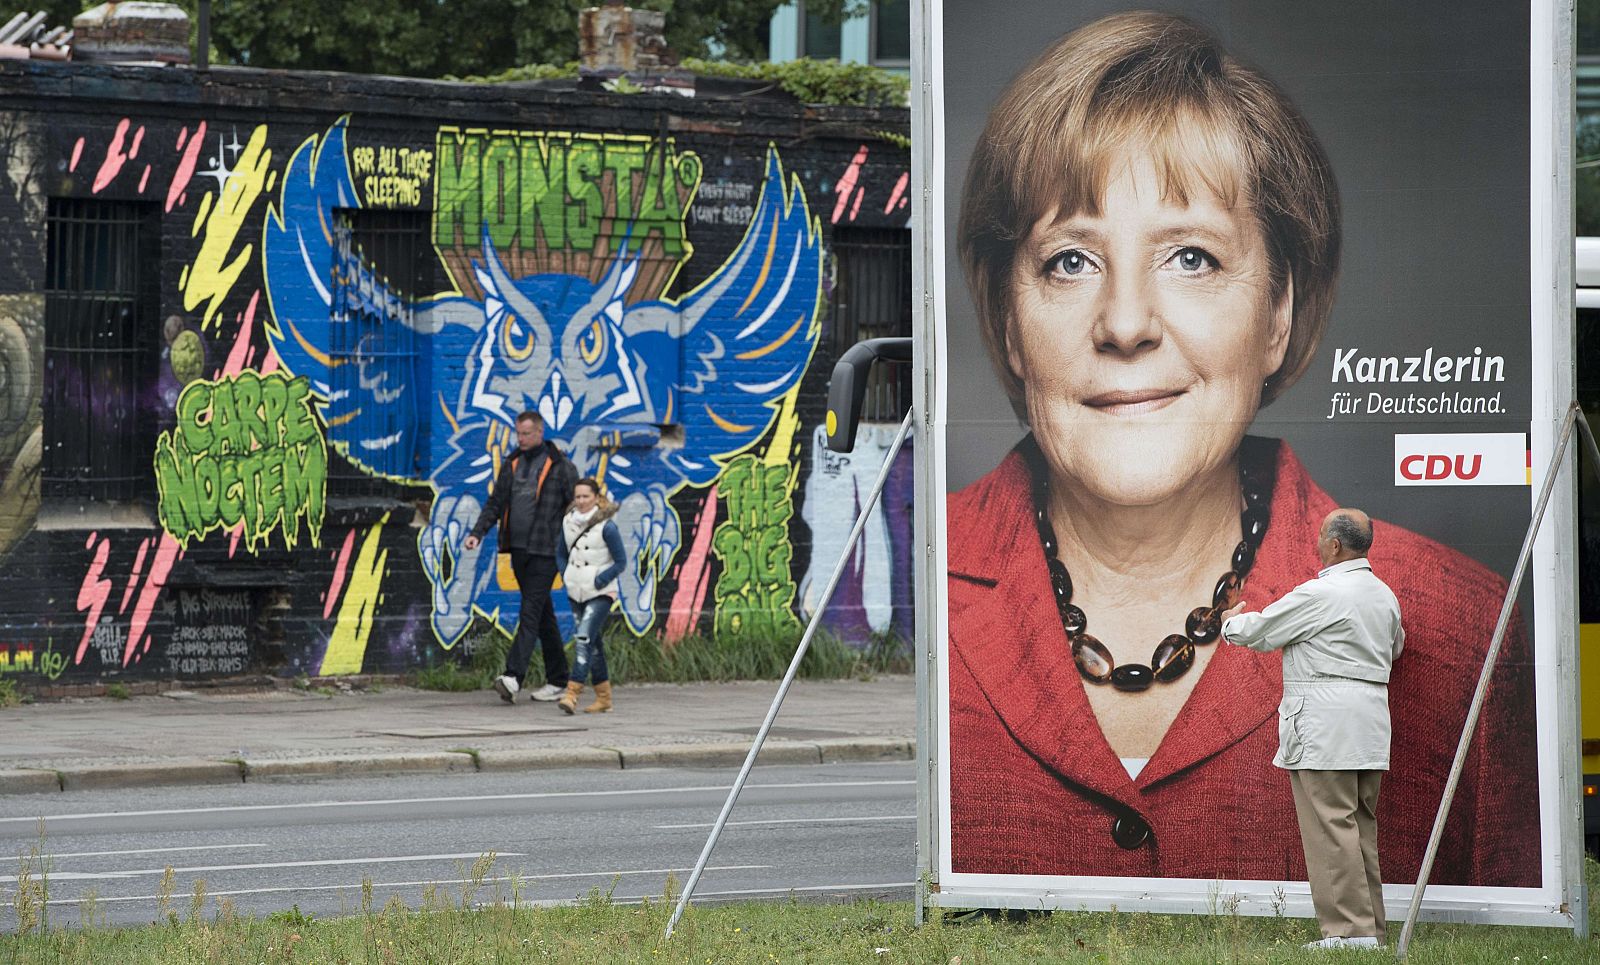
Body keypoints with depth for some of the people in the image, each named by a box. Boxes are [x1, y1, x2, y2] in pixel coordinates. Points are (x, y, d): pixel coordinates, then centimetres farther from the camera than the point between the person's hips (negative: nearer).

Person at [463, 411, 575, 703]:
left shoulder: (560, 467, -3)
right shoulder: (511, 465, 13)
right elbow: (495, 504, 13)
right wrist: (477, 533, -2)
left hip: (544, 551, -6)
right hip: (518, 549, 6)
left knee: (531, 611, -14)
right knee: (543, 614, 11)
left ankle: (513, 677, -24)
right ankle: (558, 680, 16)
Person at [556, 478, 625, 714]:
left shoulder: (606, 527, -13)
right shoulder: (568, 522, 4)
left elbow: (620, 561, -9)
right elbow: (561, 553, 18)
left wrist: (599, 582, -13)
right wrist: (566, 578, 4)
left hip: (601, 594, -6)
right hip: (576, 593, 6)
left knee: (583, 639, -18)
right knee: (593, 643, 11)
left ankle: (572, 694, -23)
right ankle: (603, 697, 19)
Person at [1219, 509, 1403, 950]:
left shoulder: (1319, 595, -13)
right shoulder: (1383, 595, 14)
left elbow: (1257, 631, -3)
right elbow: (1395, 646, 34)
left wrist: (1231, 621, 19)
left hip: (1325, 727, -9)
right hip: (1369, 729, 9)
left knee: (1331, 826, -8)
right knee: (1361, 826, 12)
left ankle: (1351, 928, -12)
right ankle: (1371, 928, 13)